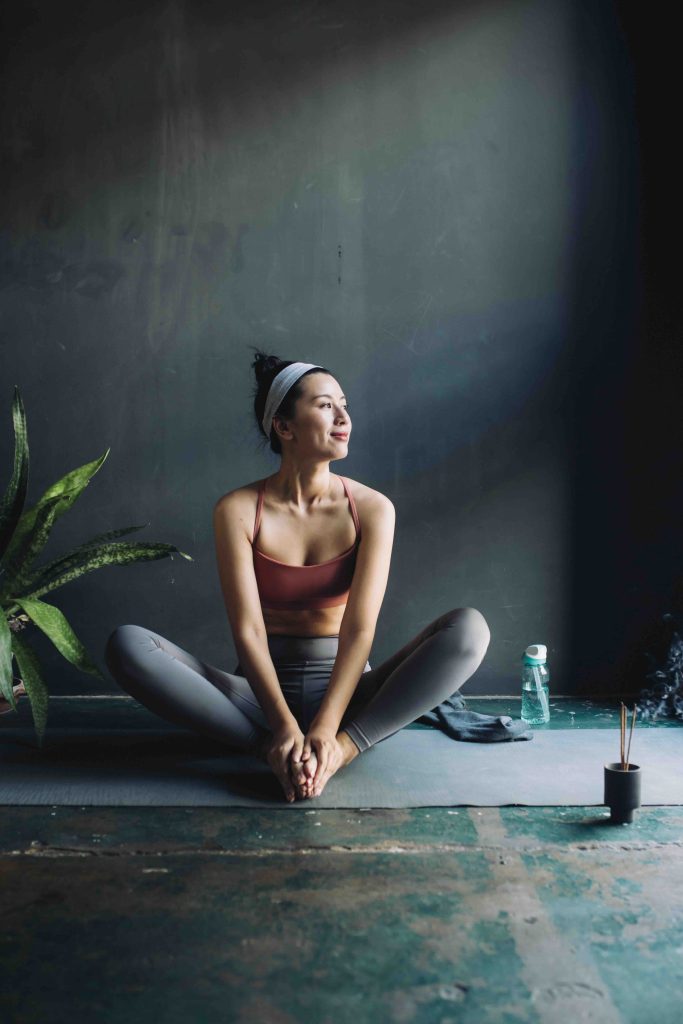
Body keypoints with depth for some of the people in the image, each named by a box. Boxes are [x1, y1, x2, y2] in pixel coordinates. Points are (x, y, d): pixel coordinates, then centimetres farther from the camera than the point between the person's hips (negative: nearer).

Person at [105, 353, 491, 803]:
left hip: (346, 688, 1)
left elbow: (360, 628, -15)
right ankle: (277, 748, -29)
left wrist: (326, 729, -28)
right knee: (127, 644, -23)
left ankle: (341, 748, -28)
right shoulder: (238, 510, -7)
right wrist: (284, 725, -28)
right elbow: (247, 630, -15)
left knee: (470, 628, -23)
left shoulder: (372, 508, -6)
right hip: (262, 688, 0)